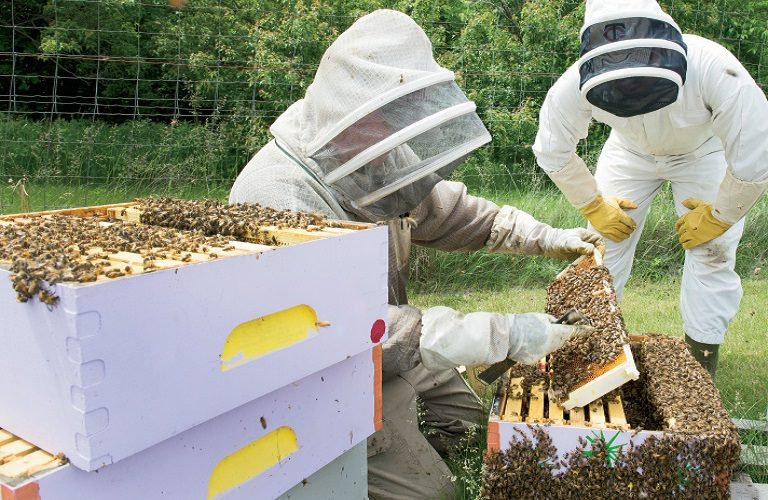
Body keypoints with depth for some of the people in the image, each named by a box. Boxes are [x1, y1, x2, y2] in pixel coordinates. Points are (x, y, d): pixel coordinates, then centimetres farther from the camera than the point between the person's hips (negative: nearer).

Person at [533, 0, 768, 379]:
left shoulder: (715, 70, -41)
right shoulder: (578, 84, -35)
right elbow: (552, 151, -17)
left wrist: (717, 217, -17)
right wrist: (595, 206, -10)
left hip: (705, 151, -1)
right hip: (631, 150, 2)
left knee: (712, 252, -6)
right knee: (605, 239, -3)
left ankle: (702, 364, 12)